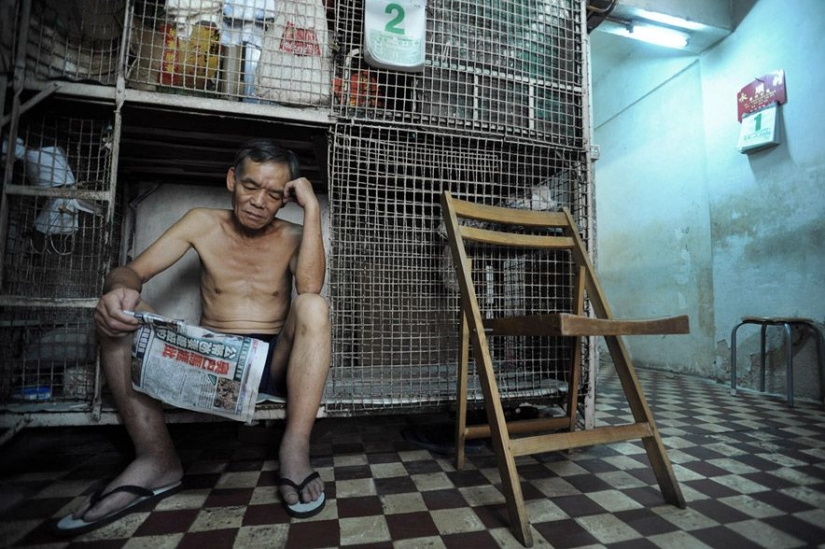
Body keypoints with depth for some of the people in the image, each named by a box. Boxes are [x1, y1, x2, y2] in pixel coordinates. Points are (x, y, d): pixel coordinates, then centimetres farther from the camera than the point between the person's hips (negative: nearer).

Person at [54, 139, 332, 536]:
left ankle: (295, 451, -29)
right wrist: (120, 289, -24)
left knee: (313, 306, -28)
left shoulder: (293, 237, 2)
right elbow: (131, 271, 1)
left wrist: (312, 208, -17)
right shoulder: (203, 224, 7)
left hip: (273, 362, -1)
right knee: (118, 312, -15)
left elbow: (310, 287, -20)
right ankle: (157, 459, -18)